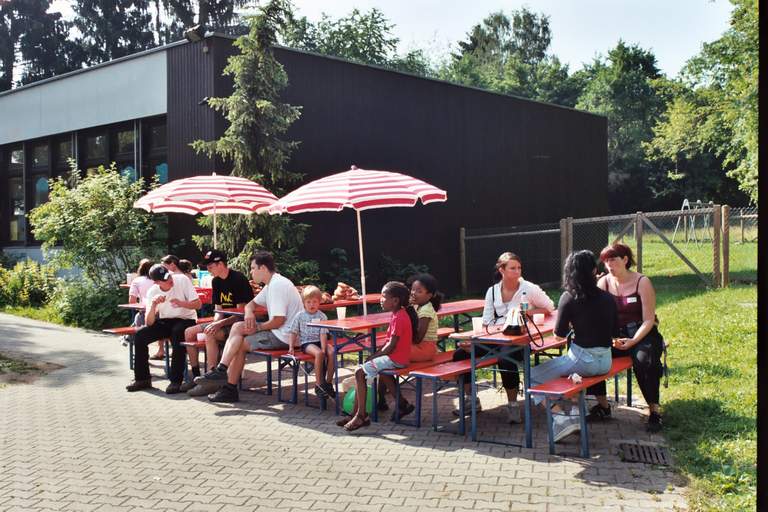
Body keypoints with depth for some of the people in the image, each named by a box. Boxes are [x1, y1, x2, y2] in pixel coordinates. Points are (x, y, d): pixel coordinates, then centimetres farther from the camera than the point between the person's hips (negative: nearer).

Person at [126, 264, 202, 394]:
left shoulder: (182, 280, -14)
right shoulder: (152, 292, -7)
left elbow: (198, 304, -13)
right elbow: (149, 323, -12)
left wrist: (180, 303, -31)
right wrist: (153, 305, -30)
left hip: (186, 319, -4)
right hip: (164, 322, 4)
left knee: (177, 334, -36)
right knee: (140, 335, -15)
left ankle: (176, 380, -28)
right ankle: (142, 378, -1)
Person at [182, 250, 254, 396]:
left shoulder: (238, 279, -17)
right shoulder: (216, 281, 9)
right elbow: (219, 309, 10)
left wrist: (220, 323, -28)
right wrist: (215, 323, -11)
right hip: (225, 323, 9)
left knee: (210, 334, -33)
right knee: (189, 332, 1)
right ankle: (196, 377, 6)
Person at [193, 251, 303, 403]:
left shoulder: (277, 285, -19)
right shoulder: (271, 284, 15)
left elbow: (278, 320, -24)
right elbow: (252, 304, 25)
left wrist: (257, 327, -10)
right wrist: (249, 312, 1)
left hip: (283, 336, -10)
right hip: (278, 332, 10)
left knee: (241, 344, -7)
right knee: (237, 327, 5)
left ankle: (229, 388, 3)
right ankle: (222, 371, 1)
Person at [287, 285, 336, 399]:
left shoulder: (322, 316, 2)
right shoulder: (300, 316, 2)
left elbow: (323, 334, -6)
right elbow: (294, 332, 7)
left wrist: (323, 348, -17)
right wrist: (291, 347, -2)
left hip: (320, 341, 2)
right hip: (306, 343, -2)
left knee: (331, 352, -26)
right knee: (319, 353, -32)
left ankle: (328, 382, -12)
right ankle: (319, 384, -22)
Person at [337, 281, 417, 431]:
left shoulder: (399, 318, -20)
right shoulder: (398, 315, 13)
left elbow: (391, 346, -21)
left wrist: (373, 357, -10)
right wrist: (374, 355, 8)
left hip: (395, 359, -11)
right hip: (393, 357, 11)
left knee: (360, 372, -14)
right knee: (361, 370, 10)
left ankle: (361, 415, -8)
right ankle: (356, 413, 11)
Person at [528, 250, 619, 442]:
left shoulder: (569, 297, -12)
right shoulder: (607, 297, 2)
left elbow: (559, 335, -7)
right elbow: (615, 331, 11)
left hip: (583, 360, -7)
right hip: (605, 361, 7)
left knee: (533, 376, 8)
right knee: (552, 367, 31)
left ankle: (562, 416, -3)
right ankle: (570, 412, 25)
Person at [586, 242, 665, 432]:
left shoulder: (642, 282, -7)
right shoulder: (603, 283, 4)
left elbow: (648, 321, -10)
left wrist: (632, 342, -25)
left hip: (643, 335, -4)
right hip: (614, 335, 4)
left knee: (643, 360, -34)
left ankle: (654, 411, -17)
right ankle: (603, 406, -4)